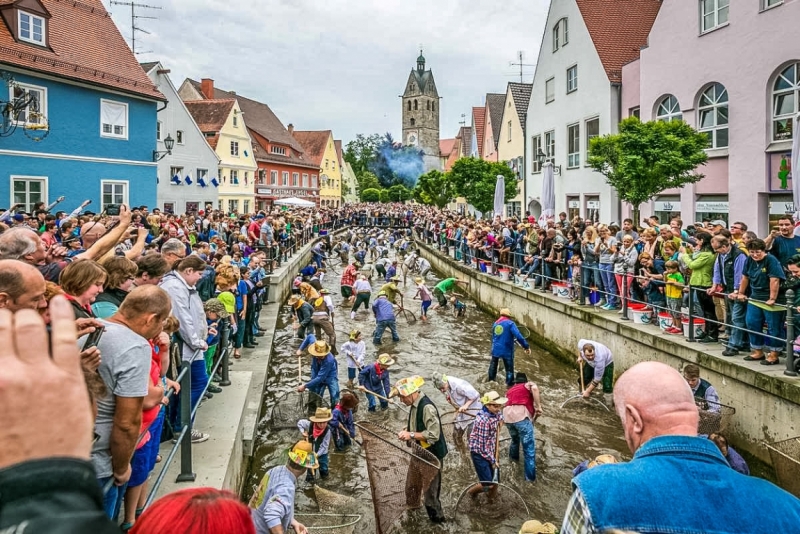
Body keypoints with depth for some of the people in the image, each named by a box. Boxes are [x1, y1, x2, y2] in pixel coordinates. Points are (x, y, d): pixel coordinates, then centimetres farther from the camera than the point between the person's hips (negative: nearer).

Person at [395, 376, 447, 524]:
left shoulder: (427, 407, -28)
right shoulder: (415, 404, 0)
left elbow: (433, 434, -30)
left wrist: (411, 435, -29)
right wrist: (406, 431, 1)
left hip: (431, 454, -9)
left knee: (430, 488, 7)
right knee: (412, 483, 23)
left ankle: (436, 516, 27)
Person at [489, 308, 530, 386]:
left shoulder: (495, 323, 10)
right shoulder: (510, 323, -10)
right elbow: (518, 336, -21)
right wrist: (526, 346, -18)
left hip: (495, 349, 6)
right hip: (506, 351, -6)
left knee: (493, 366, 26)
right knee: (509, 370, 5)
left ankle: (491, 380, 44)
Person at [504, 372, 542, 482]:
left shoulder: (510, 390, 31)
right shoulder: (528, 385, 16)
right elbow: (534, 388, -7)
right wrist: (538, 406, -5)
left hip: (507, 415, 6)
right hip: (521, 415, -6)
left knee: (515, 438, 35)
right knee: (529, 447, 2)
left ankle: (513, 456, 56)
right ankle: (530, 476, 3)